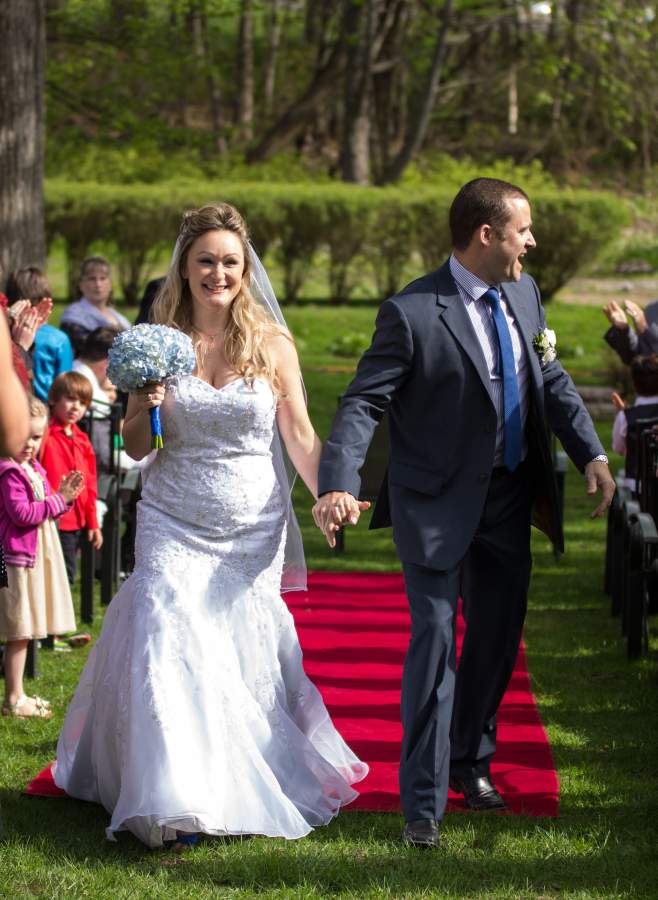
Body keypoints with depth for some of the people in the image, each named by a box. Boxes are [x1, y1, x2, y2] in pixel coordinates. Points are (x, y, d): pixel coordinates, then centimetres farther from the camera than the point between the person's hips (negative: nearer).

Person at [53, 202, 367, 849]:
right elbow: (134, 447, 7)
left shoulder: (273, 345, -1)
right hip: (174, 525, 0)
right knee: (169, 645, -9)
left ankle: (248, 790, 25)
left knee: (244, 650, 5)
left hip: (252, 528, 0)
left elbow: (300, 437, 2)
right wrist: (145, 410, -14)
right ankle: (177, 804, -3)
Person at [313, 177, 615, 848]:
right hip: (437, 504, -6)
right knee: (435, 641, -7)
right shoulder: (412, 313, -18)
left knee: (498, 636, 16)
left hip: (508, 497, 7)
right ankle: (423, 800, 1)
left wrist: (591, 453, 1)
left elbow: (551, 379, 12)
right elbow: (362, 403, -20)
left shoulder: (523, 295, 2)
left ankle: (469, 762, 37)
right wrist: (336, 486, -33)